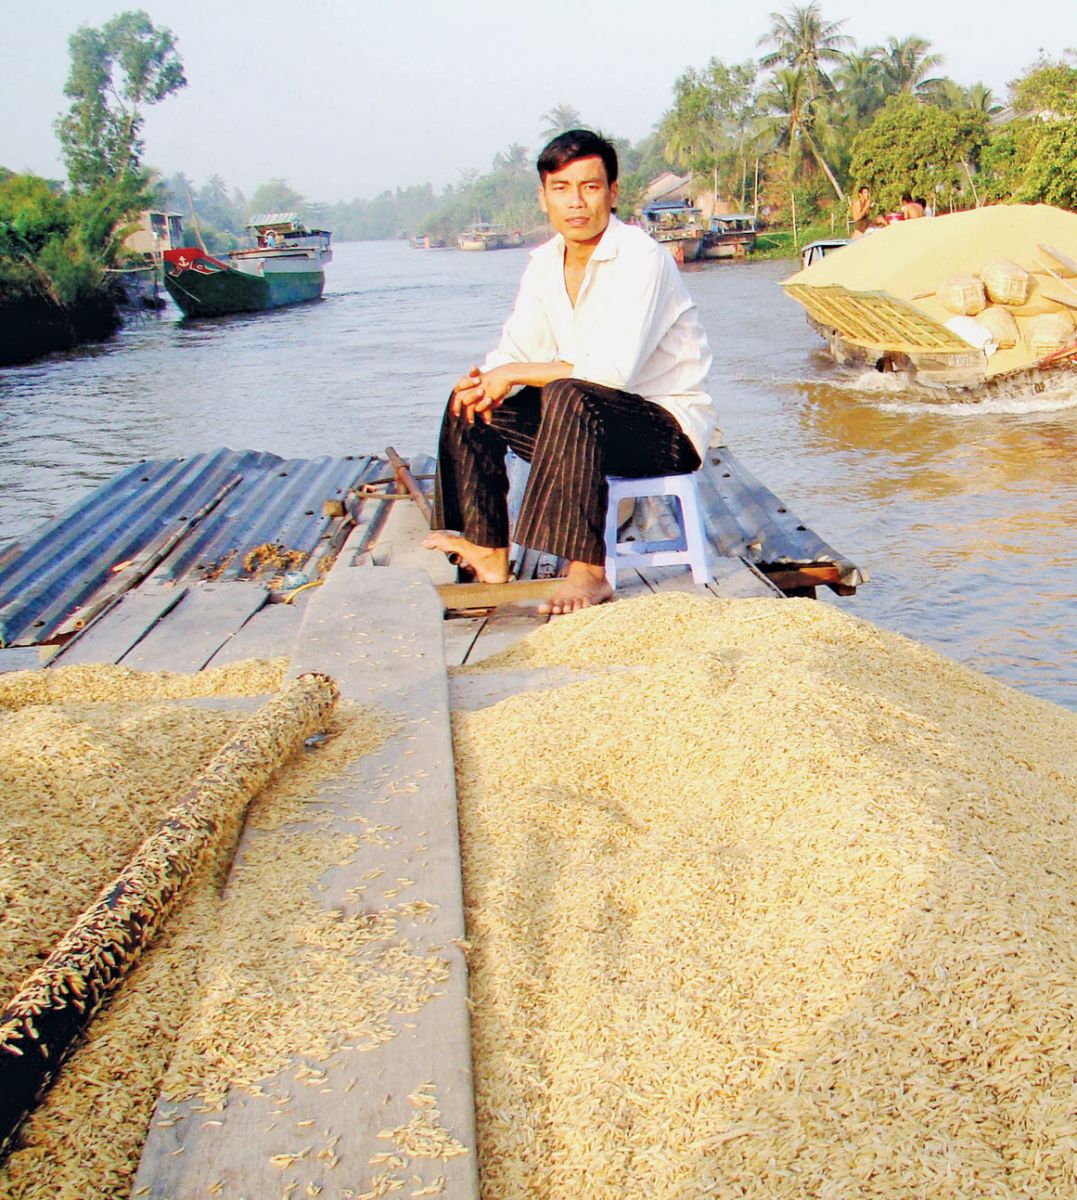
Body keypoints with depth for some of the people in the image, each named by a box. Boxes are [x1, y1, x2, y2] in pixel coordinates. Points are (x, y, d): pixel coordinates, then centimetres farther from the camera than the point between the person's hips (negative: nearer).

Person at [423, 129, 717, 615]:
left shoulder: (641, 259, -20)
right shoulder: (545, 263, 5)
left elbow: (614, 370, -31)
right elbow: (515, 352, 6)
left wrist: (516, 373, -21)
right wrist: (484, 382, -18)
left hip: (670, 425, -8)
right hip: (587, 418, 8)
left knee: (570, 397, -36)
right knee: (471, 400, 3)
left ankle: (589, 569, -32)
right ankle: (487, 550, 9)